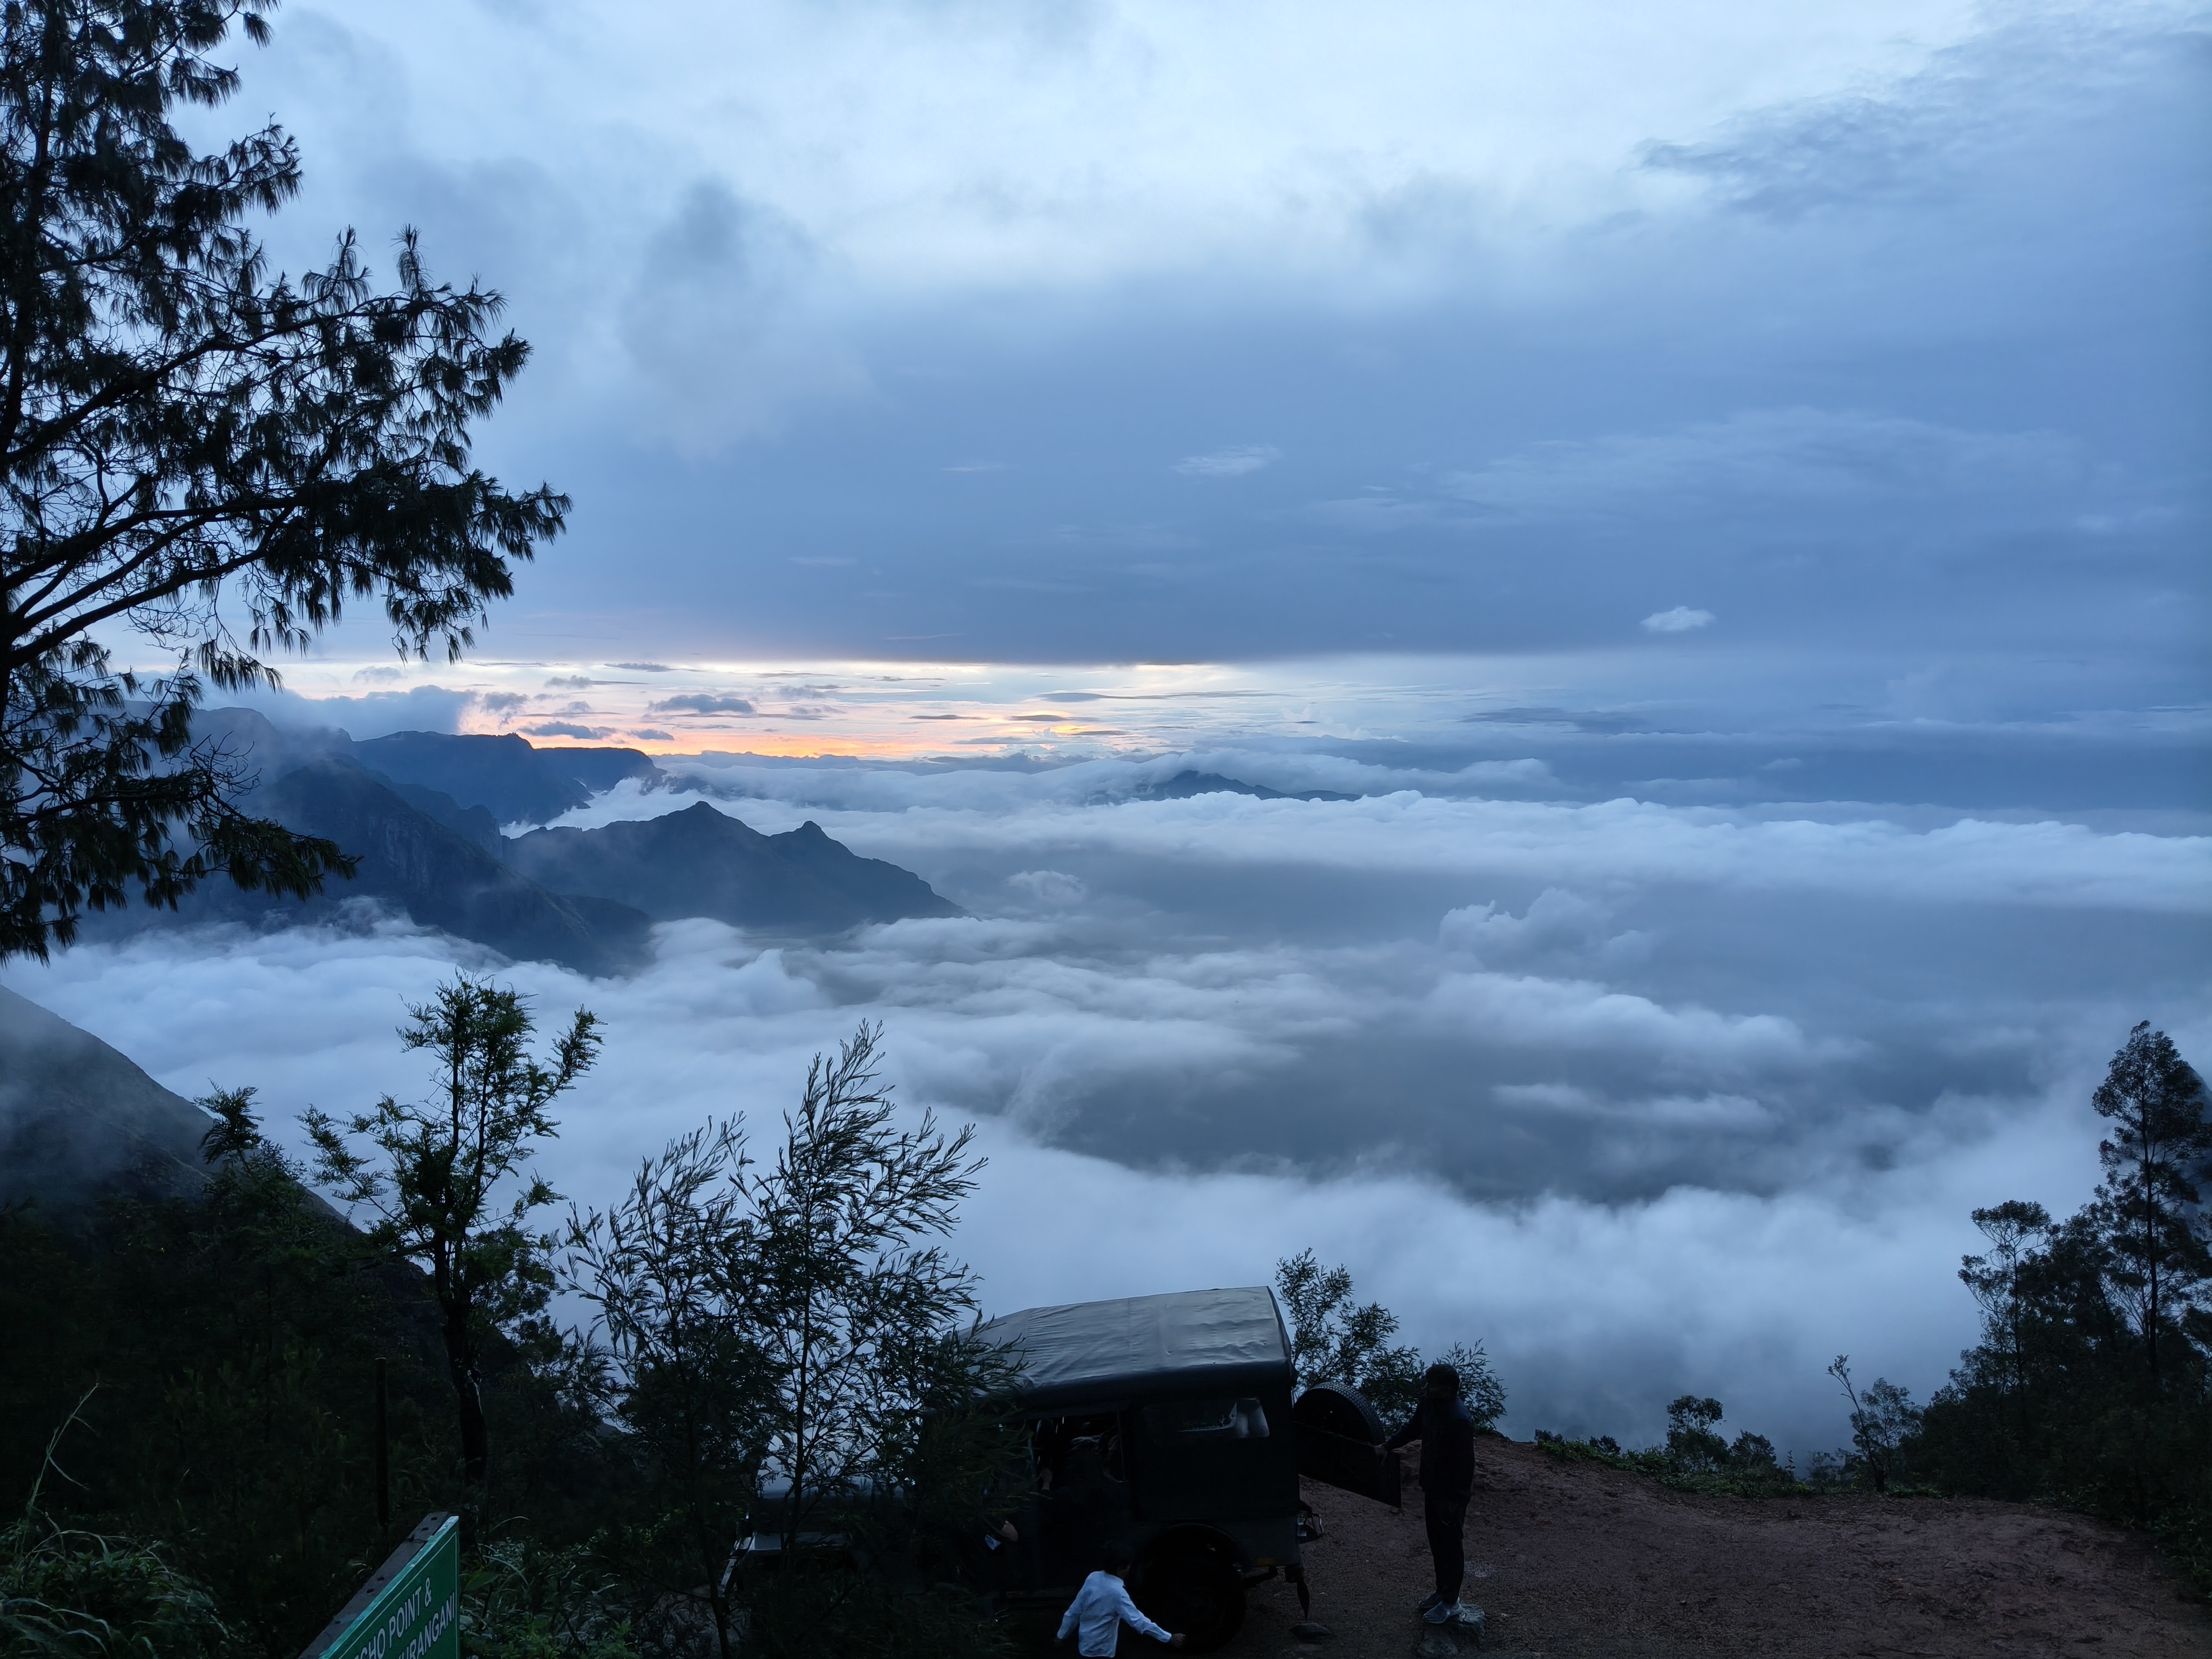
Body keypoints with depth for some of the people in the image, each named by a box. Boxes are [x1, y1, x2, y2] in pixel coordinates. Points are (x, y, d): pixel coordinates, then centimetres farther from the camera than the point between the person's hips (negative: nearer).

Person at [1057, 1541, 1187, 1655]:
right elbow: (1138, 1621, -31)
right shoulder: (1117, 1592, -28)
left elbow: (1074, 1612, 2)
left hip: (1084, 1644, 7)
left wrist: (1062, 1635, 14)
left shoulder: (1093, 1578, -7)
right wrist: (1169, 1639, -29)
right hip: (1100, 1651, -7)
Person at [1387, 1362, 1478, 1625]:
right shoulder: (1429, 1404, -7)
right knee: (1437, 1543, 22)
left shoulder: (1460, 1421, -32)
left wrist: (1455, 1500, -19)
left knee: (1451, 1546, 9)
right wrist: (1388, 1446, 6)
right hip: (1433, 1486, 8)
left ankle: (1451, 1603, 25)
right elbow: (1413, 1427, 12)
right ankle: (1441, 1590, 40)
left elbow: (1465, 1464, -25)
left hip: (1452, 1494, -8)